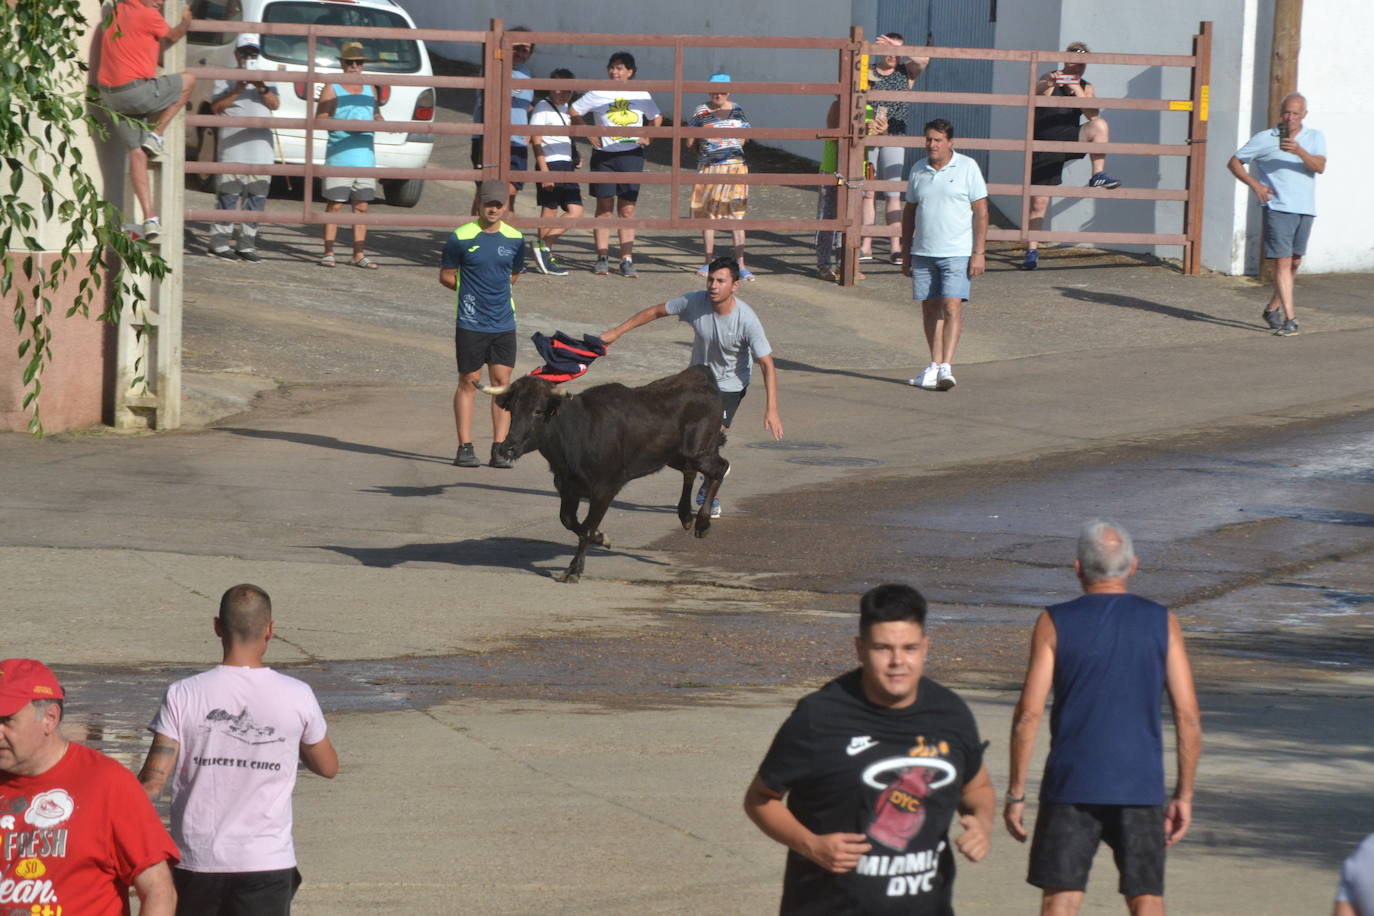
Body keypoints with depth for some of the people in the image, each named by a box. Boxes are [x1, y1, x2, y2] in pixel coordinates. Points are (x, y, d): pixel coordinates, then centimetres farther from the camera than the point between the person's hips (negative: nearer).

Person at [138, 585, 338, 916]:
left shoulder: (184, 695, -8)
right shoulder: (297, 697, -5)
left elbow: (153, 781, -10)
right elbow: (328, 766, 11)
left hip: (196, 862, 1)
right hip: (267, 864, -1)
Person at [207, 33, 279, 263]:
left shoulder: (266, 79, 21)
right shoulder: (225, 79, 11)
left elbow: (275, 104, 5)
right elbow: (216, 107, -1)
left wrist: (262, 89, -14)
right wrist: (235, 91, -15)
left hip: (261, 149, 4)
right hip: (233, 147, -4)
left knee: (256, 198, 3)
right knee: (229, 196, -8)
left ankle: (247, 245, 8)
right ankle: (219, 243, -5)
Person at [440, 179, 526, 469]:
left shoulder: (515, 239, 6)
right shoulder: (461, 238, -5)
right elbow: (446, 276, 3)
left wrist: (492, 288, 7)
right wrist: (471, 289, 0)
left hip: (504, 323, 3)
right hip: (470, 323, -3)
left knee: (502, 382, 2)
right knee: (468, 382, 2)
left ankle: (499, 448, 5)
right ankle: (465, 448, 6)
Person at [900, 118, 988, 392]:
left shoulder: (967, 167, -3)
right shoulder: (919, 170, 9)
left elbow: (981, 211, -3)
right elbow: (909, 212, 17)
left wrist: (979, 253, -9)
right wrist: (906, 254, 15)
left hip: (957, 253, -4)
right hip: (923, 253, 4)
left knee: (952, 308, -13)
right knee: (930, 309, 8)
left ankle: (946, 367, -16)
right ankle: (935, 365, 17)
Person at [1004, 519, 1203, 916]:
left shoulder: (1054, 623, -2)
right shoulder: (1162, 623, 2)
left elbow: (1028, 715, -6)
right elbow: (1188, 716, 0)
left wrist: (1015, 793, 0)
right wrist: (1184, 795, 7)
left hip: (1071, 786, -1)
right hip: (1141, 789, 1)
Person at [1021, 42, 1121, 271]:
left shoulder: (1086, 88, 5)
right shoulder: (1050, 79, -5)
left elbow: (1093, 114, -11)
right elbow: (1035, 91, -27)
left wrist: (1076, 90, -21)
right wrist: (1048, 84, -49)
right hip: (1045, 147, -2)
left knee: (1099, 125, -25)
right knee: (1038, 202, -3)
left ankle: (1098, 176, -22)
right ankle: (1032, 250, 9)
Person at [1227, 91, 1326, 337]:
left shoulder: (1315, 138, 9)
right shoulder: (1264, 139, 2)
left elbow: (1320, 166, -8)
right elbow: (1234, 162, 6)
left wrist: (1299, 151, -26)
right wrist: (1255, 184, -8)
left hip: (1305, 209, 4)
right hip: (1278, 208, -4)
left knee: (1294, 262, 13)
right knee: (1283, 262, -12)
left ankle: (1273, 309, 30)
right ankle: (1289, 319, -15)